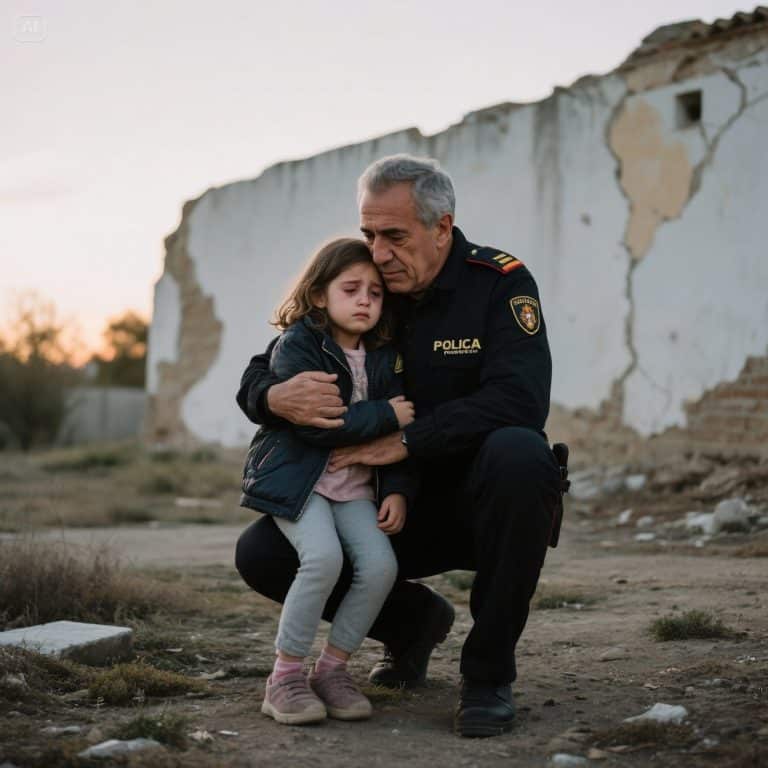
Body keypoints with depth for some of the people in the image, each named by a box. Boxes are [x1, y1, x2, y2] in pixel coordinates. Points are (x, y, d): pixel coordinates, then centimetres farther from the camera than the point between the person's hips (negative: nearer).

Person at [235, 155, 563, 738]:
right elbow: (256, 377, 1)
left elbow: (519, 399, -29)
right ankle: (415, 620, 14)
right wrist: (278, 398, -25)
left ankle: (489, 672, -19)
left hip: (479, 502, -4)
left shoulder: (501, 282, -13)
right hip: (395, 506, 4)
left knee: (518, 455, -39)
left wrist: (405, 441, -32)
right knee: (261, 554, -13)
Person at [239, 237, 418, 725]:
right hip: (295, 477, -5)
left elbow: (400, 426, 9)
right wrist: (386, 415, -18)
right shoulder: (297, 346, -12)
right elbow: (315, 423, -22)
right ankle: (286, 676, -12)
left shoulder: (384, 357, 7)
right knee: (323, 556, -28)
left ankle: (333, 668, 3)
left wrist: (398, 490, -3)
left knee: (381, 565, -15)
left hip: (354, 484, 6)